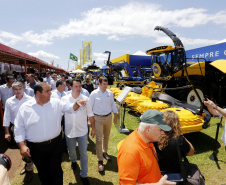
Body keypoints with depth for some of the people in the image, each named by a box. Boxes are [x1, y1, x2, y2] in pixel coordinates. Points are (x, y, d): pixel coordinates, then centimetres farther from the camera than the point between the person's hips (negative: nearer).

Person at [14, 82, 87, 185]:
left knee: (56, 170, 12)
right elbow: (19, 128, -3)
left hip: (55, 144, 0)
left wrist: (77, 104, -21)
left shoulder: (56, 103, -5)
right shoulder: (25, 107, -8)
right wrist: (22, 146, -9)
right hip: (36, 148, 0)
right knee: (43, 172, 22)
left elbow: (70, 108, 0)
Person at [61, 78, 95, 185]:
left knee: (83, 154, 7)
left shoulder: (85, 99, -7)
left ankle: (83, 175, 27)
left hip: (82, 131, -1)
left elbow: (90, 115, -1)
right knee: (71, 151, 22)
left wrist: (93, 128, 1)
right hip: (69, 131, 1)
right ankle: (73, 161, 56)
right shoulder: (64, 99, -6)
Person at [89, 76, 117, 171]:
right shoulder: (94, 93, -8)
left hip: (108, 117, 4)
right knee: (99, 139, -2)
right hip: (98, 118, -4)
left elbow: (113, 105, 11)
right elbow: (89, 107, -4)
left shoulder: (110, 93, 2)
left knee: (106, 136, 18)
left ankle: (104, 152, 41)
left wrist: (115, 116, 11)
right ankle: (100, 160, 11)